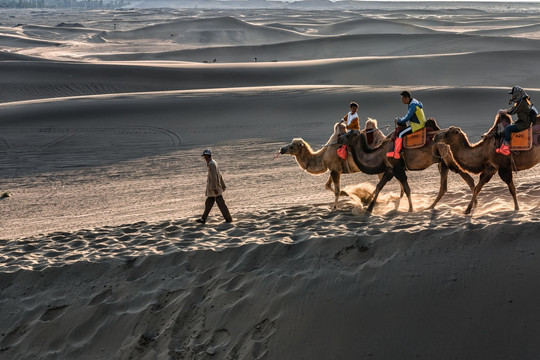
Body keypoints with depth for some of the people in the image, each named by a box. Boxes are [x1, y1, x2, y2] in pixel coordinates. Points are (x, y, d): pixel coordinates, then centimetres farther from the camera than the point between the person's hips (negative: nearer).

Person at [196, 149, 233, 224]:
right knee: (208, 203, 10)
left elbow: (213, 177, -23)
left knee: (221, 203, -5)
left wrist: (214, 188, -25)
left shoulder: (211, 164, -17)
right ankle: (203, 219, 13)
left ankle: (228, 219, -1)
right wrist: (223, 185, 23)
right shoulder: (214, 163, 14)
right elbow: (219, 175, 19)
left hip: (214, 187, -10)